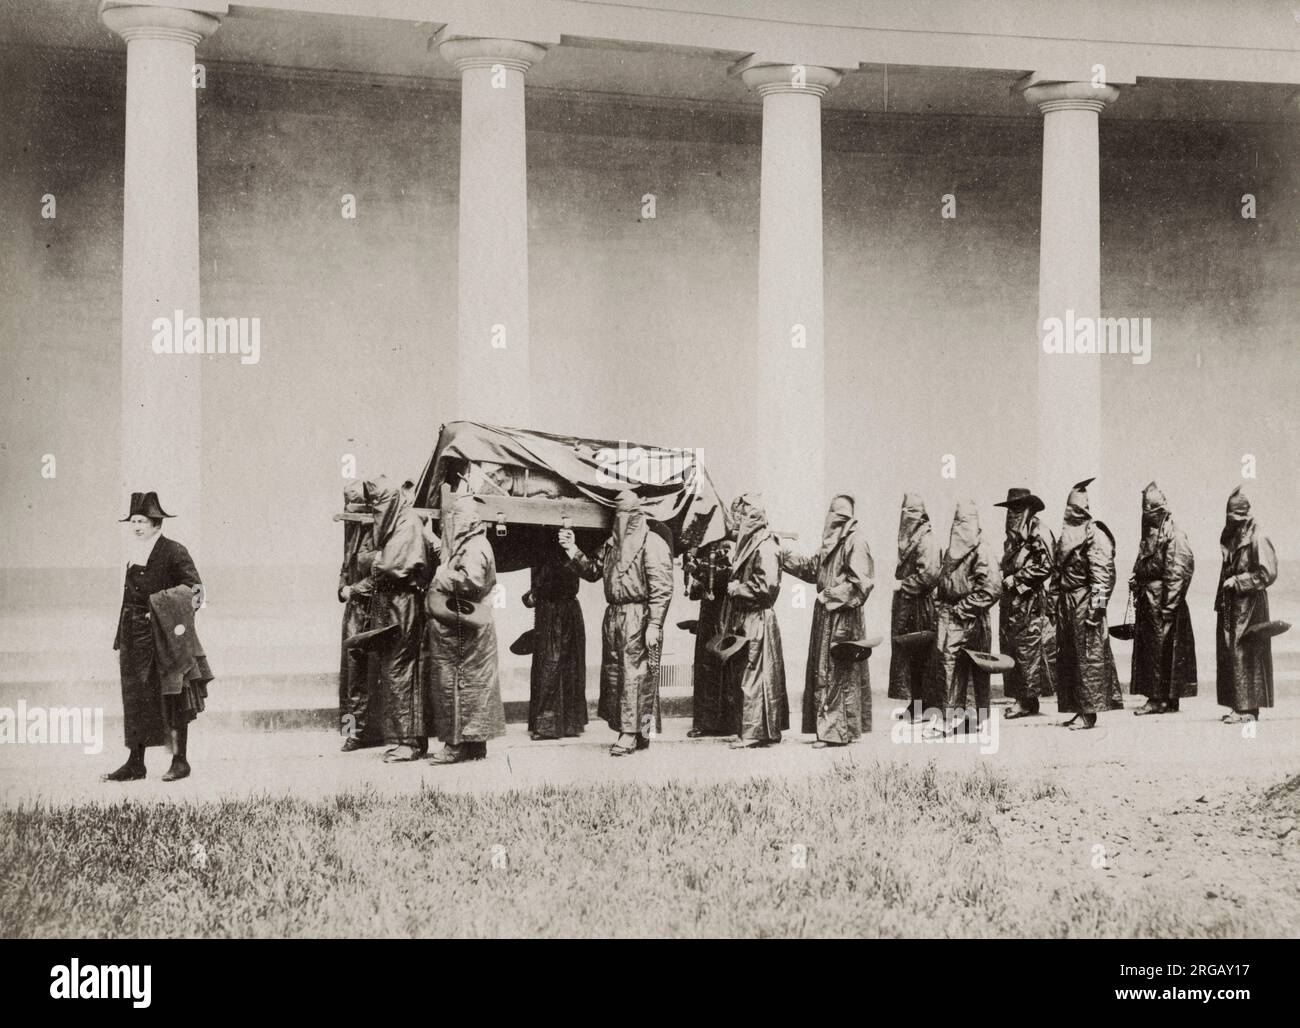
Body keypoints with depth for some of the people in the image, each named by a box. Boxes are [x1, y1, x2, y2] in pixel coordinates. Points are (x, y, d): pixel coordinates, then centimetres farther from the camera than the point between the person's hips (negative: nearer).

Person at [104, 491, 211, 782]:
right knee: (135, 697, 5)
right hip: (134, 633, 6)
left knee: (172, 698, -1)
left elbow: (194, 587, -12)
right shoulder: (134, 553, 13)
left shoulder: (173, 552, -7)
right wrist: (123, 632, 17)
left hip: (163, 634, -6)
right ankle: (135, 763, 9)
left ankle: (180, 761, 5)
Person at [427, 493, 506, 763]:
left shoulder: (475, 548, -15)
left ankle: (458, 744, -1)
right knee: (472, 683, 11)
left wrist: (443, 576, -15)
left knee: (458, 683, -5)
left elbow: (470, 580, -28)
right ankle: (474, 743, 16)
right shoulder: (464, 545, 17)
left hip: (464, 628, -10)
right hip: (456, 627, 10)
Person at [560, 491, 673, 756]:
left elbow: (662, 588, -13)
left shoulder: (652, 544, -9)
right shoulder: (612, 543, 16)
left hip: (638, 617, -8)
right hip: (613, 616, 8)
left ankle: (631, 733, -3)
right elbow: (593, 571, 23)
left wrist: (654, 625, -18)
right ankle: (639, 732, 16)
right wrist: (573, 550, 9)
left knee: (634, 674, -7)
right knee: (613, 672, 8)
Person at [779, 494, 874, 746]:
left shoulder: (855, 543, -12)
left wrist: (830, 596, -15)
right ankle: (827, 727, 16)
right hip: (825, 614, 9)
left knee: (837, 672, -5)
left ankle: (836, 731, -1)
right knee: (821, 672, 10)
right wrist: (785, 555, 18)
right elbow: (811, 567, 24)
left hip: (842, 617, -9)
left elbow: (859, 583, -18)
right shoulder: (830, 542, 15)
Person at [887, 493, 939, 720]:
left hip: (920, 606, -9)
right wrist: (899, 581, 8)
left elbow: (929, 574, -20)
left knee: (919, 653, -5)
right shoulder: (908, 539, 15)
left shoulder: (927, 540, -11)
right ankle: (914, 703, 15)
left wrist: (903, 584, -13)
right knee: (904, 653, 9)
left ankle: (923, 706, 0)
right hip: (904, 605, 9)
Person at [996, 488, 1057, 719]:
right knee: (1010, 647, 6)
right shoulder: (1014, 536, 19)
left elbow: (1045, 567, -15)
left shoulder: (1038, 533, -7)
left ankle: (1028, 699, -3)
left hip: (1031, 602, -9)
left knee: (1028, 648, -7)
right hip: (1011, 601, 9)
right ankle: (1021, 698, 10)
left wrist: (1016, 578, -13)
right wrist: (1005, 579, 10)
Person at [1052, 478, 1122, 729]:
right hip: (1066, 602, 9)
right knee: (1067, 656, 10)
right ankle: (1079, 708, 17)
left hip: (1085, 599, -9)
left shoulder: (1095, 534, -9)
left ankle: (1089, 713, -5)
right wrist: (1055, 600, 19)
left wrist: (1097, 605, -20)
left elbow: (1102, 573, -15)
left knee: (1088, 655, -6)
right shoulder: (1067, 532, 16)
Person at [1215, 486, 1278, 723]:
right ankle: (1238, 706, 14)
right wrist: (1220, 601, 13)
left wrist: (1237, 581, -14)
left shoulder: (1257, 539, -10)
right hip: (1230, 605, 8)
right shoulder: (1229, 537, 13)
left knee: (1245, 655, -7)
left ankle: (1249, 708, -4)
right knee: (1228, 656, 7)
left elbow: (1268, 573, -16)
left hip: (1250, 605, -8)